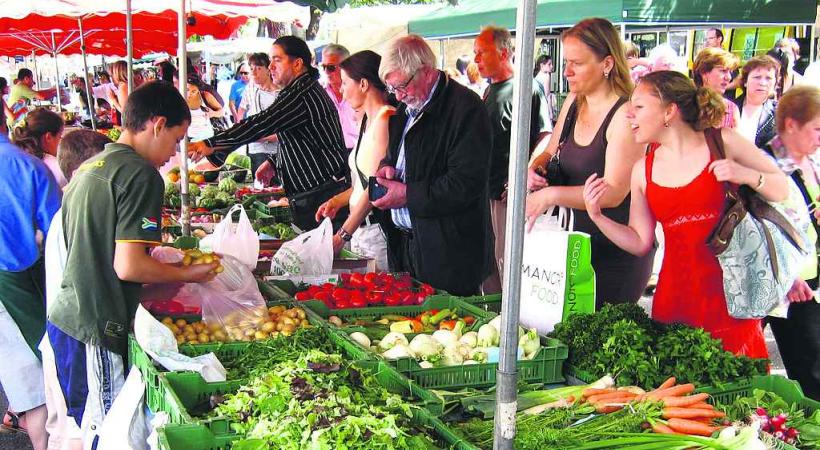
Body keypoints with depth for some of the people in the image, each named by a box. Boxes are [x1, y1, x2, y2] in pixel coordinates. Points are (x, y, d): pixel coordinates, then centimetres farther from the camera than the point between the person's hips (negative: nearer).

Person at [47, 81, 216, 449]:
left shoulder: (87, 168, 14)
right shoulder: (141, 174, -13)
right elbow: (128, 267, -19)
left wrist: (161, 263, 25)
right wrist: (188, 275, -4)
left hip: (64, 318, 9)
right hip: (95, 334, -9)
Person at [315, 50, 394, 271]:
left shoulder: (385, 118, -15)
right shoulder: (368, 119, 15)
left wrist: (343, 235, -19)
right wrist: (338, 200, 7)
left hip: (379, 227, -9)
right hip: (360, 226, 9)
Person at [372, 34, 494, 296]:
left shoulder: (466, 108, -15)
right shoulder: (407, 106, 14)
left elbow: (466, 184, -21)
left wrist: (409, 195, -18)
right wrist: (388, 167, 4)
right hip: (405, 243, 8)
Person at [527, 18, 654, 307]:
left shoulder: (625, 115, -19)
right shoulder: (573, 103, 6)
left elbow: (614, 193, -25)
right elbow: (551, 152, 18)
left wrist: (552, 195, -33)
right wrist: (535, 167, -6)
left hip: (618, 253, -7)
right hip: (580, 243, 8)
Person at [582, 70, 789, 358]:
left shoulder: (723, 142, 0)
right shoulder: (643, 171, 8)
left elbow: (782, 191, 8)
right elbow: (641, 242, 11)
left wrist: (746, 175, -11)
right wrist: (597, 216, 0)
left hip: (730, 292, -2)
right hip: (674, 299, 2)